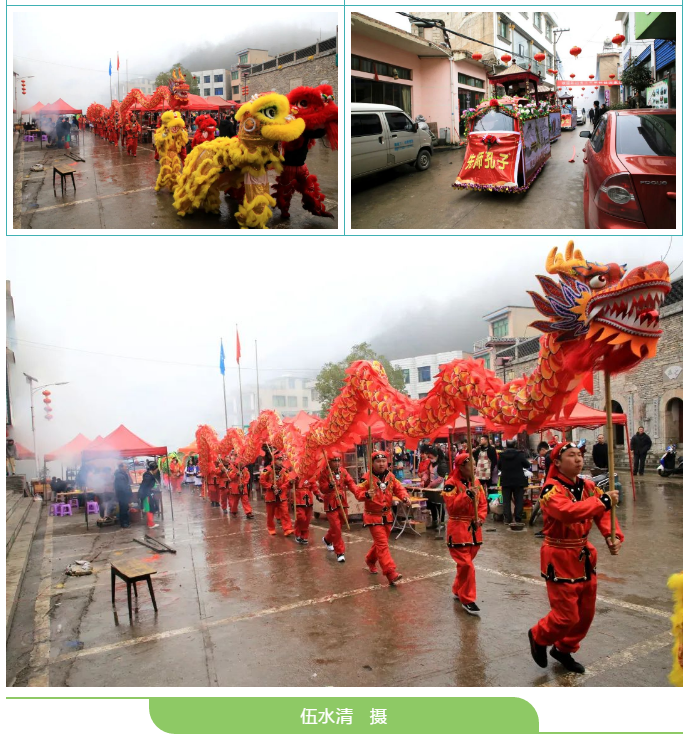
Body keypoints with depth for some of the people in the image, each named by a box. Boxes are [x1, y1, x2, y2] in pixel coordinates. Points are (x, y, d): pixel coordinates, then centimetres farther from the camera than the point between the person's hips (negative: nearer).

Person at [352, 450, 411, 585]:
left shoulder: (390, 477, 1)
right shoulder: (367, 478, -16)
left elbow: (399, 488, 3)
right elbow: (357, 492, -18)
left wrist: (405, 497, -17)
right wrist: (366, 494, -39)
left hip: (387, 515, 6)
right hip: (373, 516, -6)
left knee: (381, 542, 20)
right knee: (382, 544, -13)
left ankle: (370, 560, 47)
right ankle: (391, 573, -17)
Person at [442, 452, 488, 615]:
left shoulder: (475, 483, 9)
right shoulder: (451, 483, -12)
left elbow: (483, 503, 9)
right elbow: (452, 506, -20)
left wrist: (480, 518, -8)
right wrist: (468, 494, -26)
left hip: (474, 529, 7)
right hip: (458, 529, -7)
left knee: (465, 563, 17)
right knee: (466, 565, -9)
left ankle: (458, 591, 35)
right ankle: (467, 600, 2)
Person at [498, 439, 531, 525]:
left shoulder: (502, 455, -6)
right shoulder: (520, 454, -12)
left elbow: (499, 467, 9)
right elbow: (527, 465, 0)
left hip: (506, 481, 1)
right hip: (518, 481, -1)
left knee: (506, 501, 8)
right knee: (518, 500, 8)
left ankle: (507, 519, 5)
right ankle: (518, 519, 7)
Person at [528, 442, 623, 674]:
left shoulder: (588, 486, 4)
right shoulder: (551, 489, -20)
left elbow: (603, 514, -5)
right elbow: (568, 511, -39)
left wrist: (613, 537, -23)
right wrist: (603, 501, -36)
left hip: (584, 558, 8)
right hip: (560, 560, -8)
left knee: (586, 613, 17)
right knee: (566, 616, -3)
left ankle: (563, 650, 39)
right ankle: (538, 637, 27)